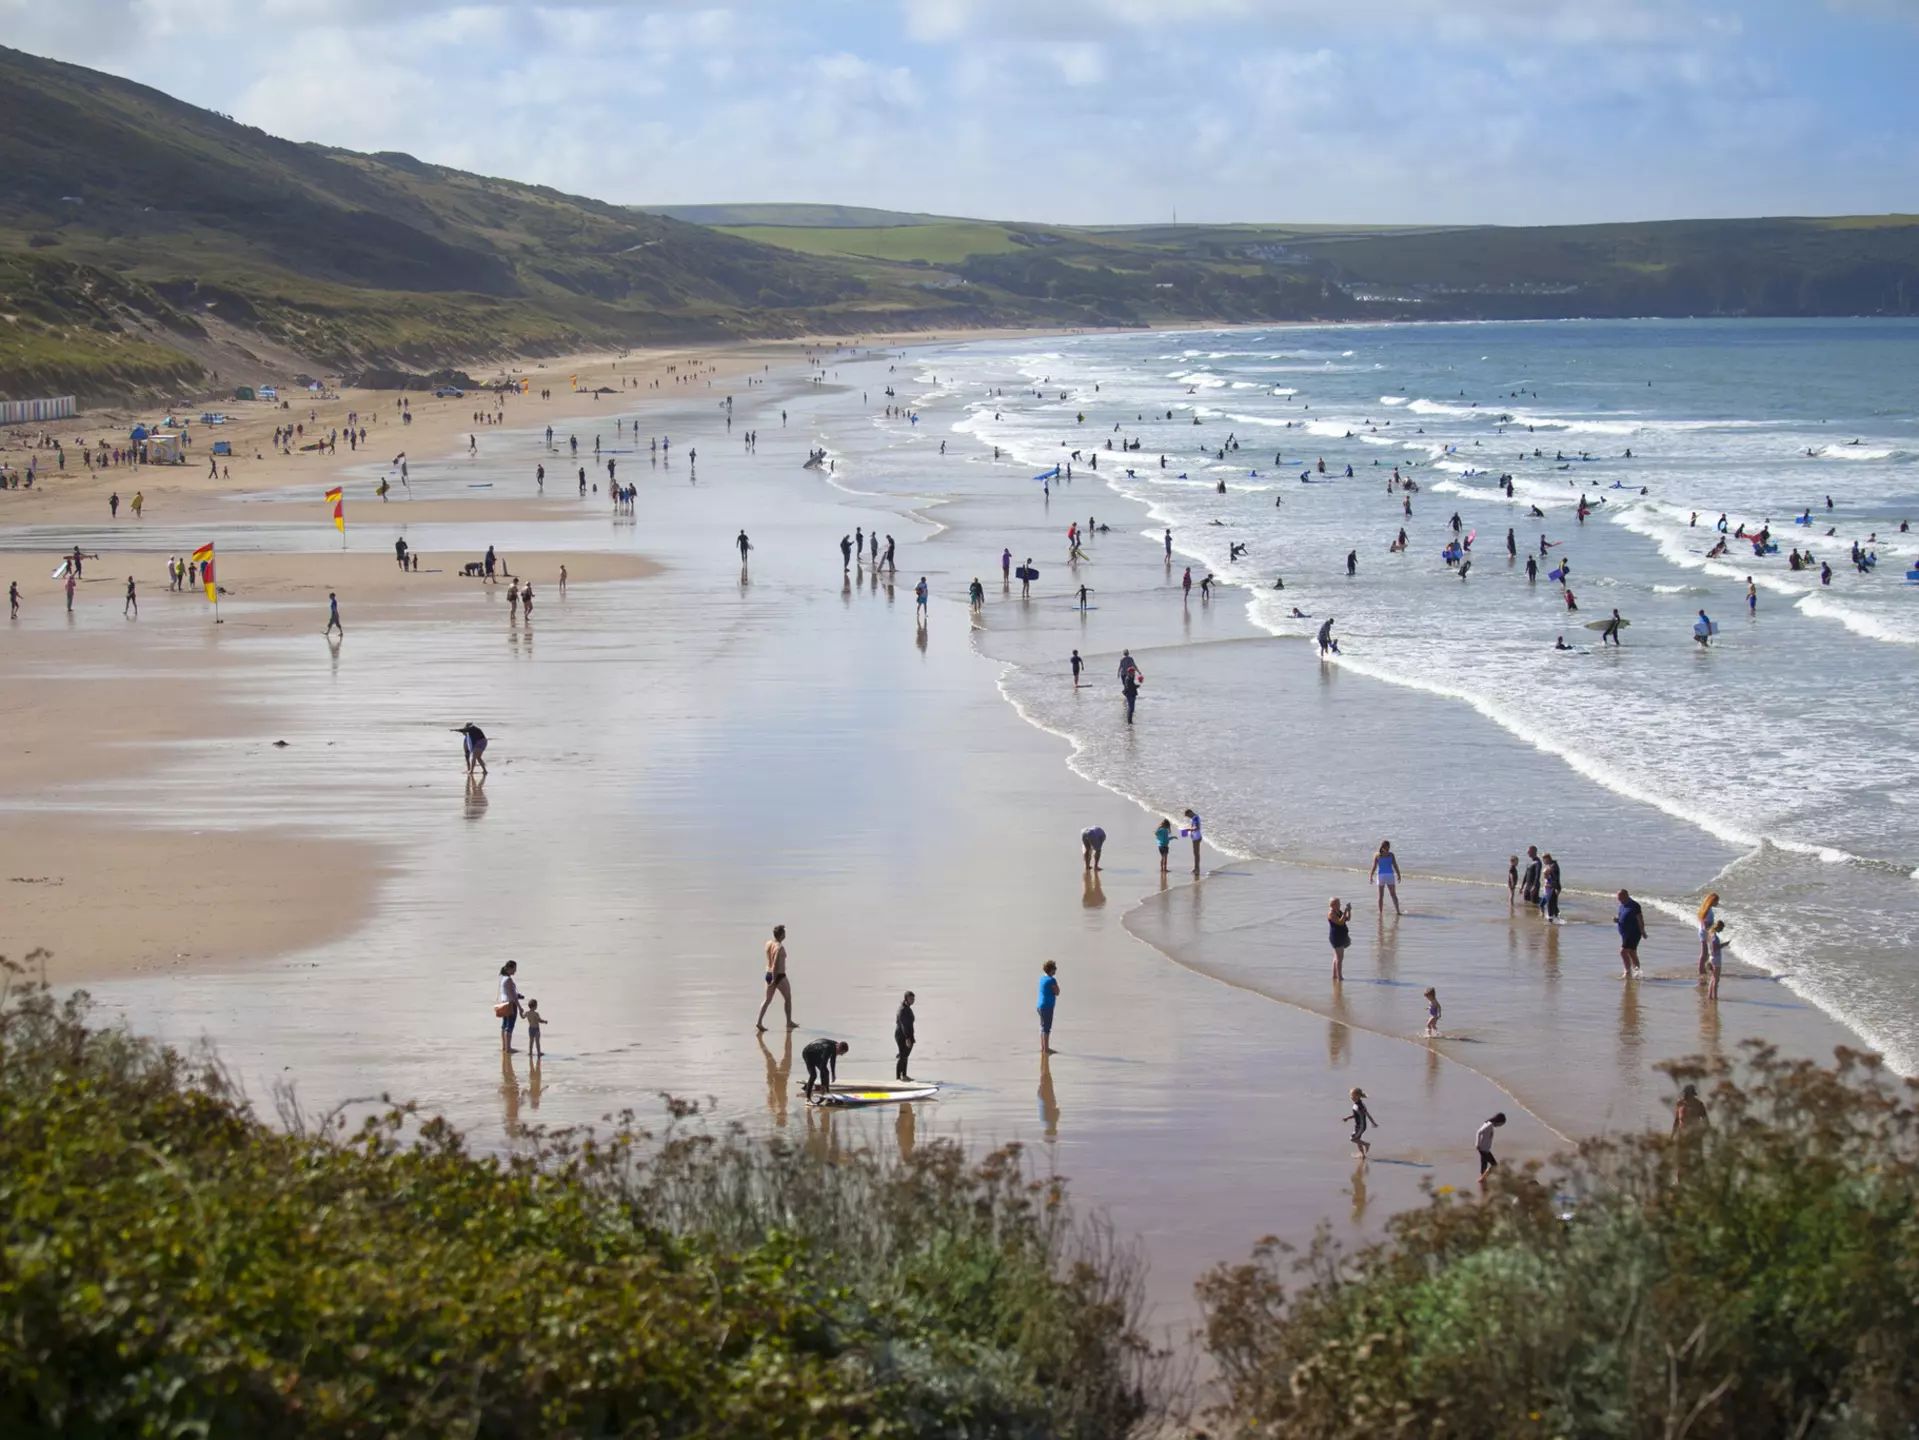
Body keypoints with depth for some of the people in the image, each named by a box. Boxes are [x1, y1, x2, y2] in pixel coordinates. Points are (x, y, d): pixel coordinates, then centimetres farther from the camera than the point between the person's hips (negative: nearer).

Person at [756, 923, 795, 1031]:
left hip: (769, 974, 7)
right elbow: (775, 964, -25)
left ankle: (759, 1022, -6)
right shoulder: (780, 947, -20)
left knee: (767, 999, 7)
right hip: (779, 976, -7)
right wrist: (774, 980, -23)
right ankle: (789, 1022, 21)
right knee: (788, 999, 13)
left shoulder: (768, 943, 3)